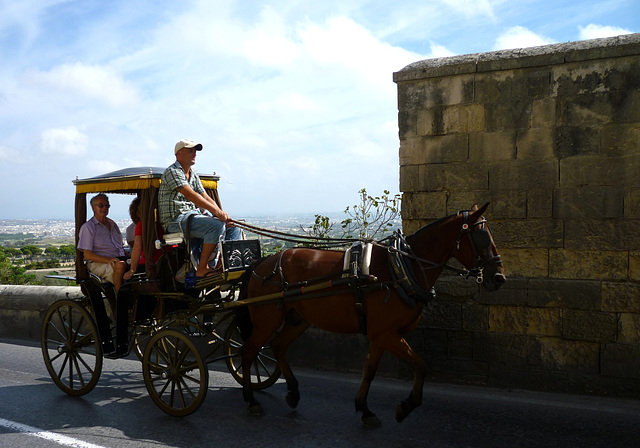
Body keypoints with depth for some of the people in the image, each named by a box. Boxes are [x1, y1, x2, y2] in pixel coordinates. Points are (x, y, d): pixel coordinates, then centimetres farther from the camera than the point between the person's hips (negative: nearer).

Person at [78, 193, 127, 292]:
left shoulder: (112, 224, 24)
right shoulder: (88, 227, 2)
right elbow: (87, 255, -7)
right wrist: (108, 260, -22)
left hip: (119, 259, 6)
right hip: (98, 264, -6)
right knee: (120, 266, -38)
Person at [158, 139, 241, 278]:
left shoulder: (194, 175, 20)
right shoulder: (172, 172, -8)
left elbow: (206, 198, 13)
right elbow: (190, 195, -21)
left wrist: (222, 214, -6)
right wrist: (215, 211, -29)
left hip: (194, 216, 9)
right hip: (176, 220, -9)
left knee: (233, 227, -2)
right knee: (217, 226, -29)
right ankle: (202, 269, -24)